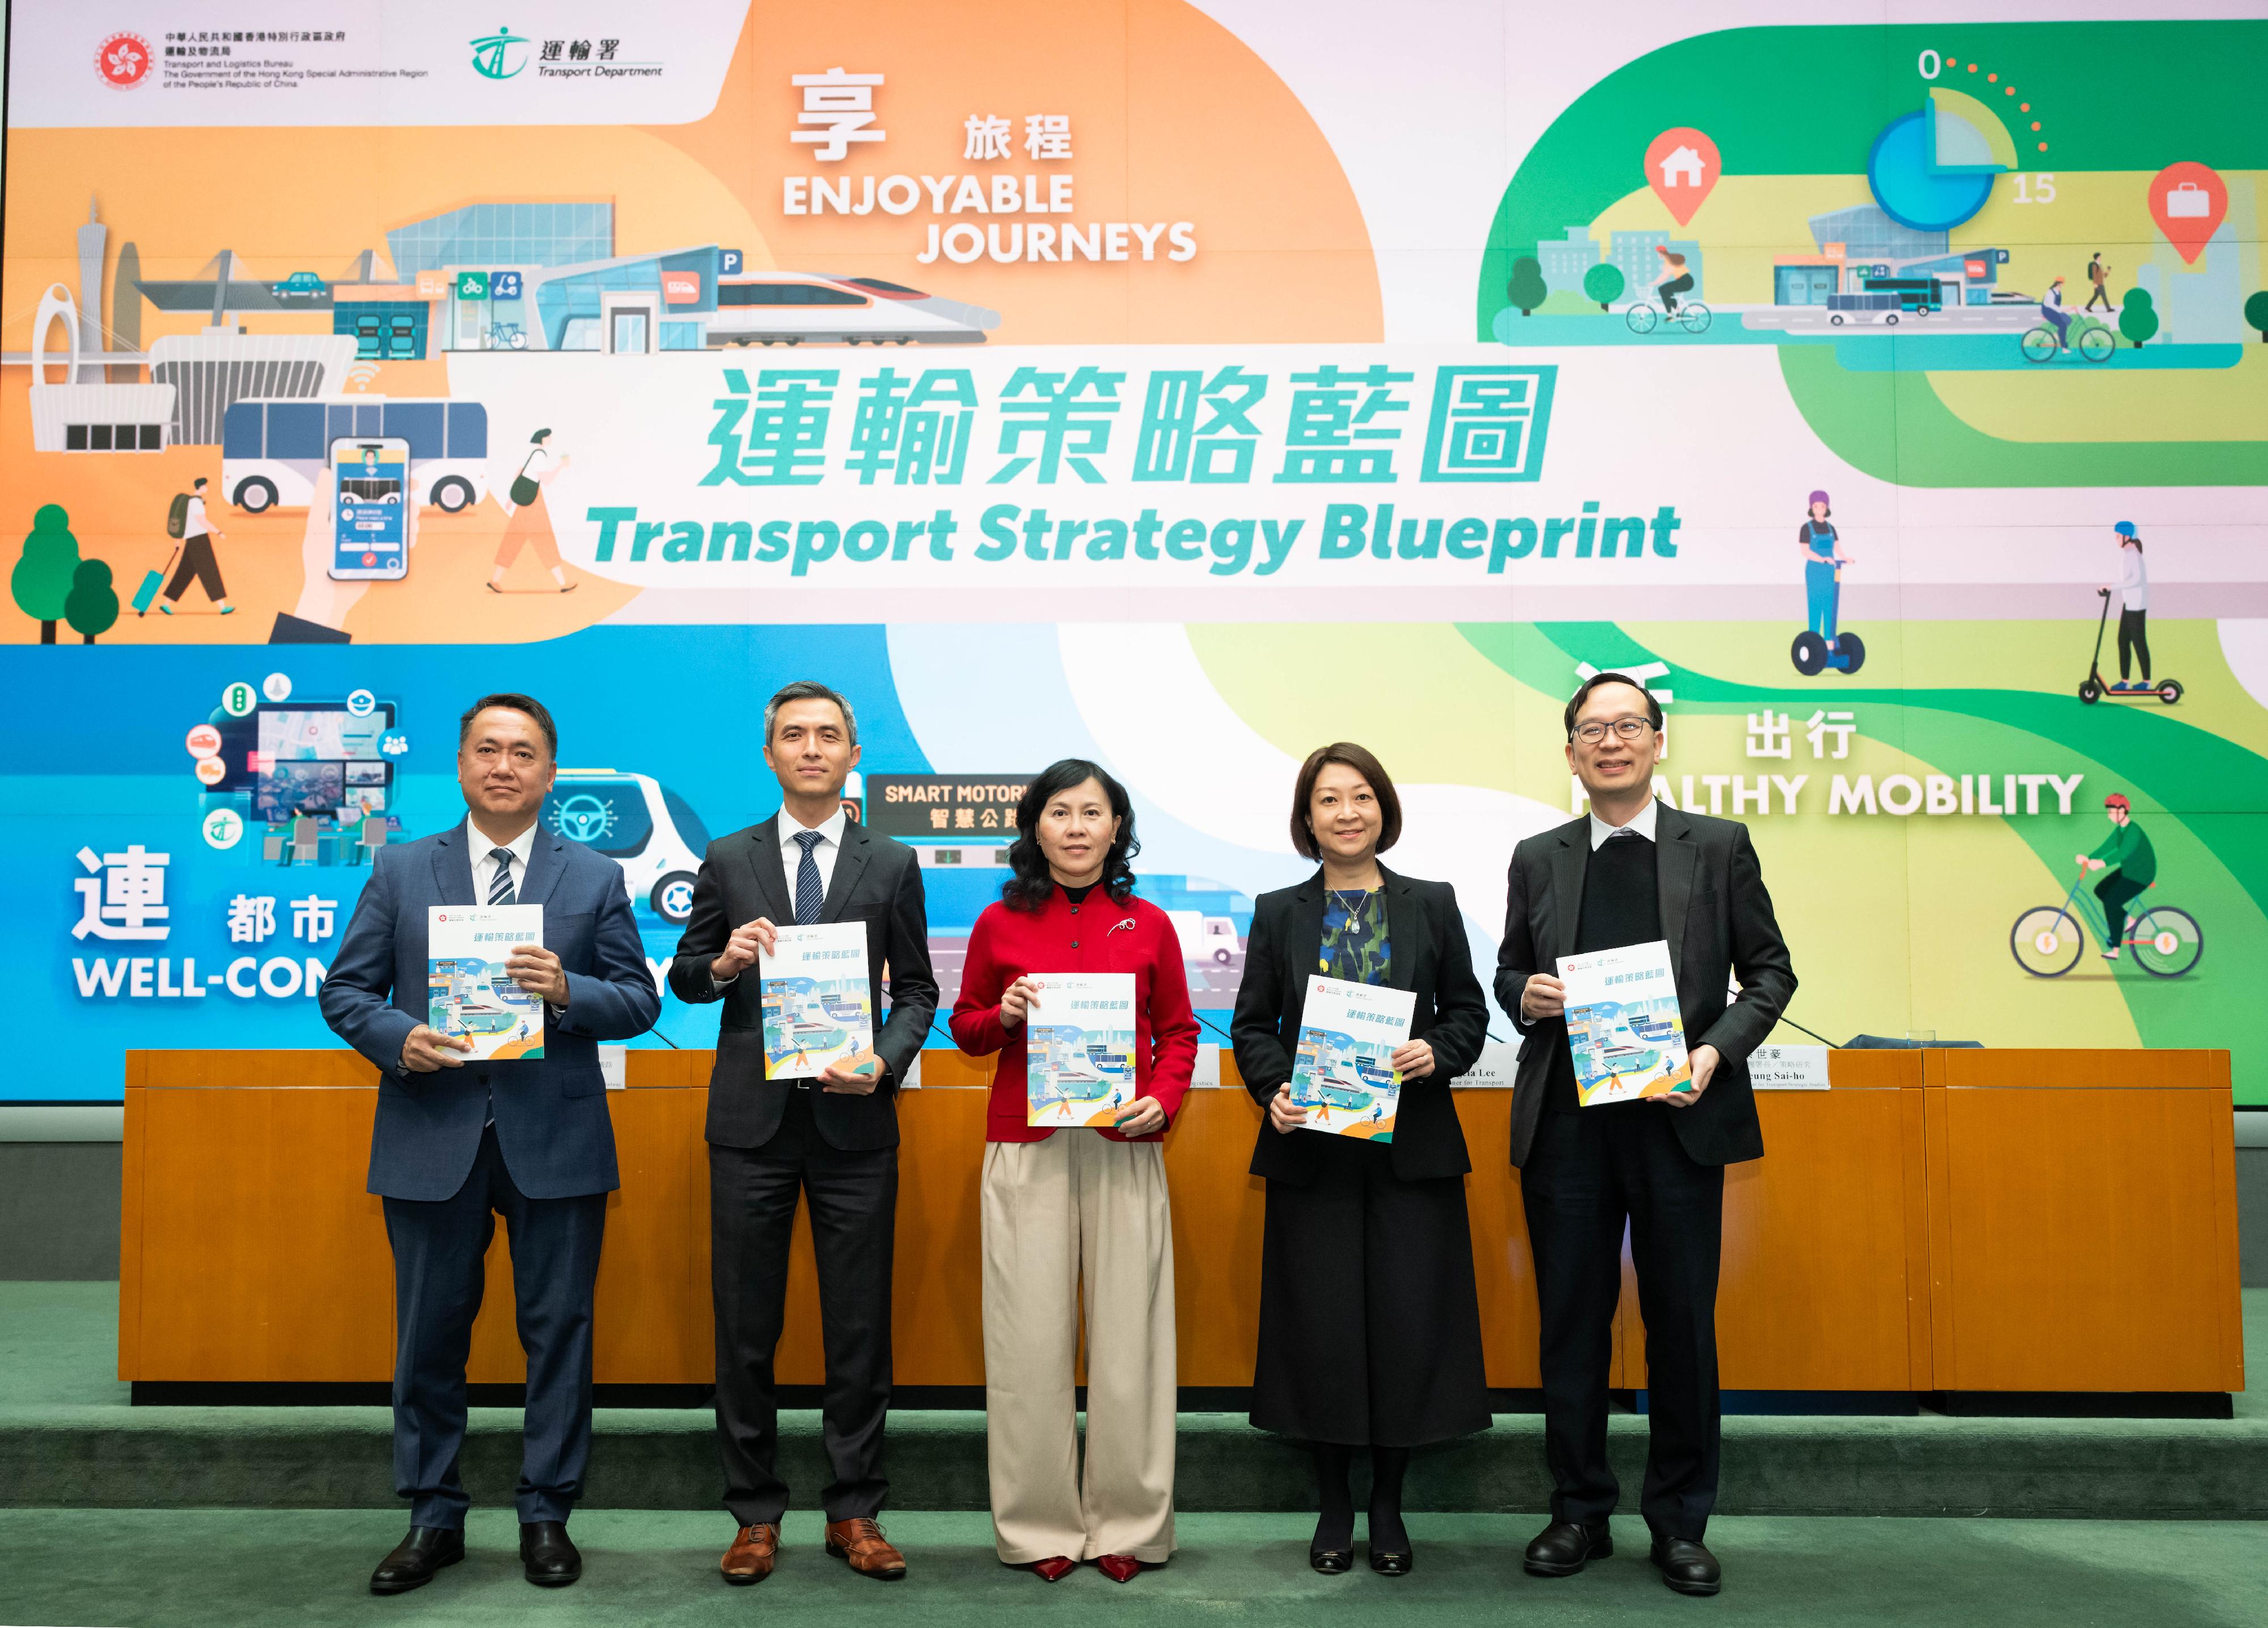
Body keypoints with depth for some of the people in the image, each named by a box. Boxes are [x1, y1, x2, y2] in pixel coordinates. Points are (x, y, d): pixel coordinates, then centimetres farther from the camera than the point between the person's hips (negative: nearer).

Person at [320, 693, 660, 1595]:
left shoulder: (597, 877, 6)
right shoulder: (401, 870, 8)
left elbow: (639, 1002, 3)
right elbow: (345, 990, 6)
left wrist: (567, 990, -16)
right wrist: (398, 1039, -13)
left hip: (555, 1140, 0)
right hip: (433, 1138, 1)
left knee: (559, 1330, 6)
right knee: (429, 1333, 9)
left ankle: (546, 1515, 20)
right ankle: (433, 1517, 25)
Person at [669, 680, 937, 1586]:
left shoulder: (892, 866, 6)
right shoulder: (728, 860, 7)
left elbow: (917, 991, 7)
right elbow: (682, 979, 9)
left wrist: (884, 1061, -11)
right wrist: (721, 965, -13)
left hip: (853, 1120, 0)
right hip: (753, 1119, 1)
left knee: (859, 1328, 5)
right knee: (746, 1326, 7)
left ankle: (854, 1513, 19)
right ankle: (755, 1515, 20)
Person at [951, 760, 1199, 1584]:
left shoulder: (1148, 925, 6)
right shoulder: (1000, 924, 5)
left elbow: (1179, 1031, 12)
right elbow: (964, 1028, 13)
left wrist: (1162, 1100, -5)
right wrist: (1003, 1016, -8)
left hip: (1124, 1146, 0)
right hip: (1026, 1147, 0)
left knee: (1127, 1334, 2)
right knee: (1031, 1337, 2)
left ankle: (1128, 1524, 16)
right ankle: (1040, 1525, 16)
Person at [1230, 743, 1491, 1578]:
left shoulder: (1433, 905, 6)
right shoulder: (1278, 913, 6)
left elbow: (1469, 1012, 8)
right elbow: (1251, 1025, 7)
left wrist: (1437, 1052, -12)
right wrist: (1274, 1089, -10)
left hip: (1411, 1147, 0)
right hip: (1310, 1148, 0)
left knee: (1409, 1319, 2)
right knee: (1323, 1323, 4)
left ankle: (1389, 1504, 20)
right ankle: (1335, 1503, 21)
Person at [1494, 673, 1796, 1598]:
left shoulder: (1719, 846, 5)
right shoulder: (1538, 860, 10)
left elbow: (1770, 971, 6)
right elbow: (1509, 974, 17)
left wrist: (1717, 1049, -10)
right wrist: (1527, 996, -6)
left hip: (1679, 1117, -1)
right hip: (1566, 1122, 2)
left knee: (1683, 1326, 5)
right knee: (1571, 1324, 8)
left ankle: (1680, 1523, 20)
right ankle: (1579, 1513, 22)